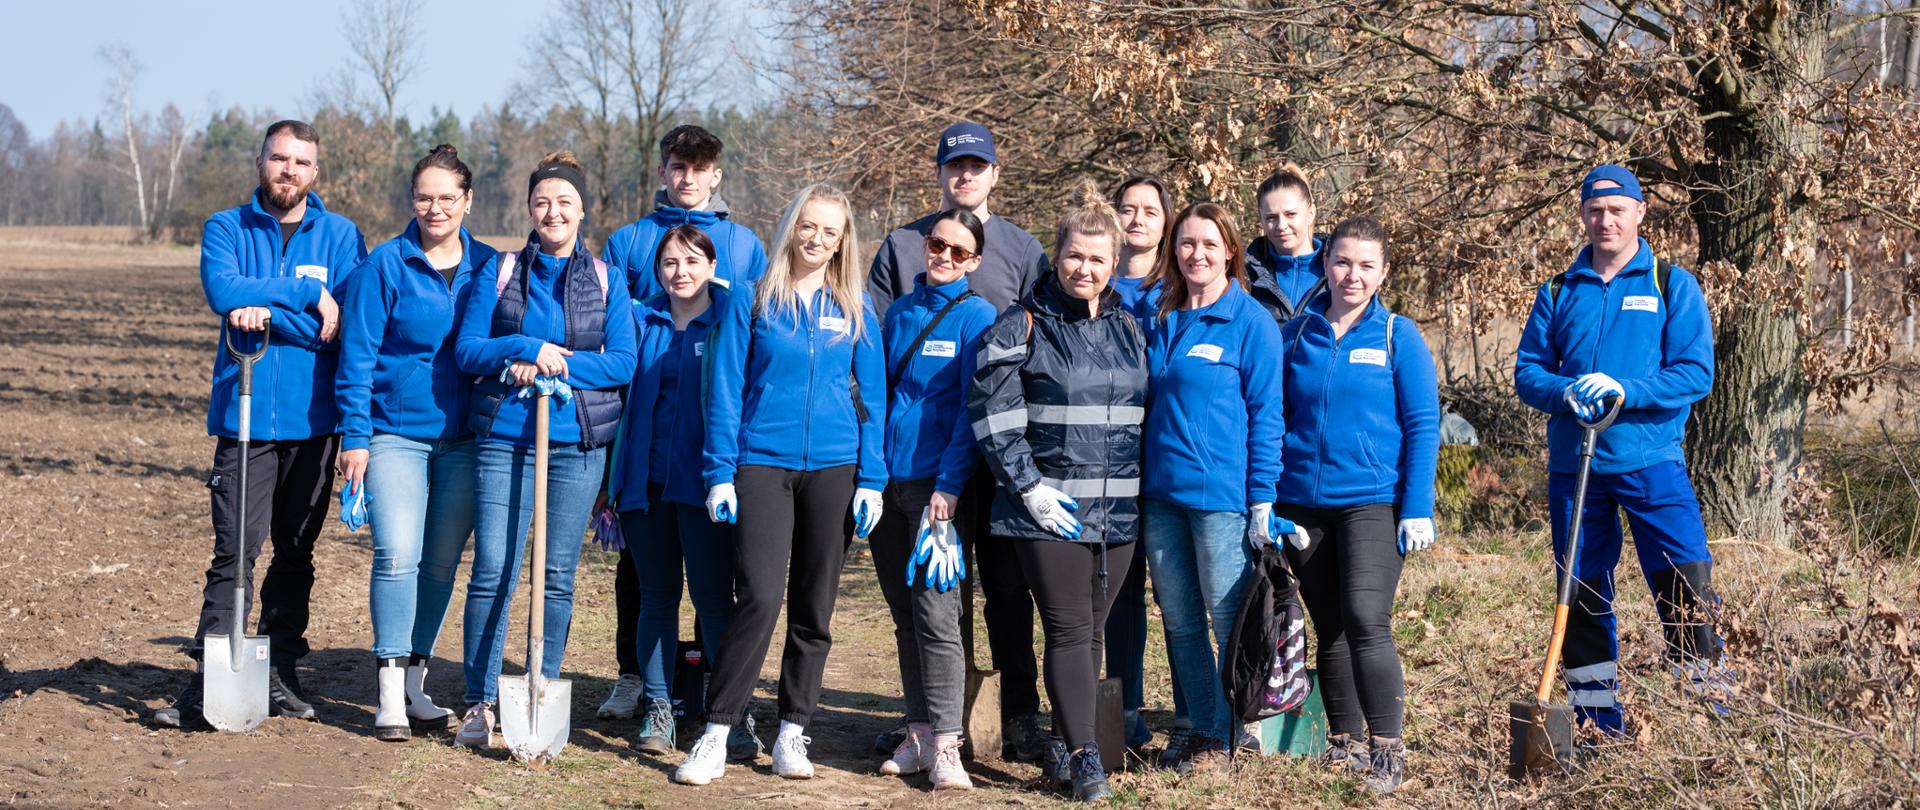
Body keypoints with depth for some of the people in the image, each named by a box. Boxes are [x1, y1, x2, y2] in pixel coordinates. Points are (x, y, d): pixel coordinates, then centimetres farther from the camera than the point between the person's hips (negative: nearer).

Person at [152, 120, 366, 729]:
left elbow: (349, 320, -8)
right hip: (244, 416, -1)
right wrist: (306, 295, -14)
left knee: (296, 554, 9)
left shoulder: (340, 236, 5)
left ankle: (281, 673, 18)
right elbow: (223, 291, -13)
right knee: (234, 551, -8)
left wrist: (268, 315, -16)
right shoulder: (227, 229, 6)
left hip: (313, 420, 1)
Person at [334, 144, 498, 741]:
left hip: (462, 439, 3)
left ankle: (415, 681, 19)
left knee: (442, 561, 6)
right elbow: (357, 354, -2)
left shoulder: (488, 266, 6)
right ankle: (391, 692, -8)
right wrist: (354, 435, -7)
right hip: (394, 434, -3)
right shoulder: (385, 265, -2)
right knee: (398, 553, -14)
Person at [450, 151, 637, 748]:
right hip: (505, 438, -1)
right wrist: (528, 349, -13)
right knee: (492, 571, -5)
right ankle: (480, 703, 2)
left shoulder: (607, 281, 7)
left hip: (577, 442, 1)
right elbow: (466, 350, 2)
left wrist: (557, 365, -12)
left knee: (558, 575, 5)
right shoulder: (499, 272, 7)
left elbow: (623, 362, 0)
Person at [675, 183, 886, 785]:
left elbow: (872, 395, 8)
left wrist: (871, 480, 2)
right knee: (759, 599, -14)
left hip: (833, 470, 3)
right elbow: (725, 391, 2)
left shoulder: (855, 309, 8)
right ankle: (715, 738, -8)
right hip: (762, 465, -2)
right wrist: (720, 474, -4)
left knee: (814, 607, 6)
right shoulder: (751, 303, 2)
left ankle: (792, 735, 16)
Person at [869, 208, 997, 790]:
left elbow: (974, 410, -9)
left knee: (935, 613, -10)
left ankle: (945, 748, -9)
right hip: (887, 480, 6)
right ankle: (918, 736, 15)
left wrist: (949, 485, -16)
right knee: (904, 612, 9)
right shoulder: (899, 312, 13)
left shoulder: (977, 318, -4)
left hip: (936, 483, -6)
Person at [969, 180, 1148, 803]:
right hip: (1049, 509, -5)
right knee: (1068, 631, -7)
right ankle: (1083, 757, -6)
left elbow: (1149, 414, 20)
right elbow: (992, 413, -8)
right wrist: (1029, 486, -13)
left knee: (1091, 632, 9)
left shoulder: (1130, 329, 12)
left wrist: (1142, 487, 12)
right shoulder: (1022, 326, -3)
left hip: (1119, 510, 5)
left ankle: (1063, 743, 20)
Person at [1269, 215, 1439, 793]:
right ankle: (1345, 741, 23)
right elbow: (1274, 418, 11)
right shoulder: (1296, 334, 7)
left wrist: (1418, 509, -9)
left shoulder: (1398, 336, -1)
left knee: (1365, 618, -17)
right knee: (1329, 630, 11)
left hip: (1372, 501, -4)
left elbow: (1423, 426, -2)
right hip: (1304, 502, 4)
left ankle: (1386, 748, -9)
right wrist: (1264, 504, 6)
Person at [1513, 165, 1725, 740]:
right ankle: (1599, 726, 17)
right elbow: (1527, 372, 8)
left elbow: (1696, 372, -6)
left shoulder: (1673, 285, 3)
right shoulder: (1558, 293, 12)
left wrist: (1623, 390, -20)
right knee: (1581, 592, 7)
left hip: (1652, 460, -3)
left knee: (1686, 581, -12)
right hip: (1574, 465, 3)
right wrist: (1567, 392, -13)